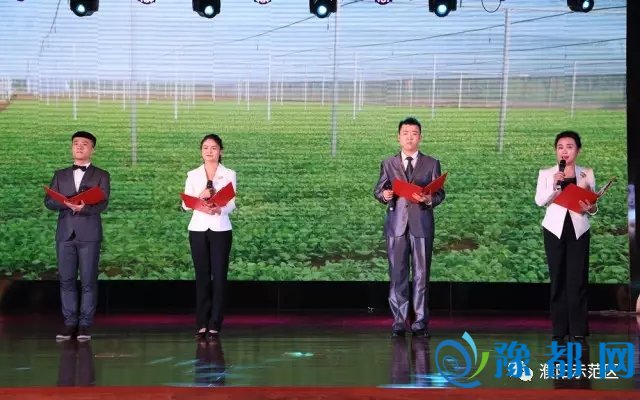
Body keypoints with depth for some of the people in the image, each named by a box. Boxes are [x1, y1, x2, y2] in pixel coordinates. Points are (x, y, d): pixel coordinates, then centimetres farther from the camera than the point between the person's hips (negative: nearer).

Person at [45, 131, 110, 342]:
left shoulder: (101, 176, 7)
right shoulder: (60, 175, 16)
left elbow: (102, 203, -6)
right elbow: (48, 201, 6)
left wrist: (84, 207, -26)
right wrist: (67, 203, -14)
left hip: (89, 234, -3)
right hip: (65, 233, 3)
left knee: (88, 281, -3)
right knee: (66, 280, 2)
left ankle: (85, 325, 1)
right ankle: (70, 323, 8)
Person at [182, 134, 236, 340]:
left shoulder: (229, 174, 5)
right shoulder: (193, 175, 8)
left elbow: (232, 203, -3)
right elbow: (185, 205, 2)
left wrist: (220, 209, -25)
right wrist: (200, 197, -18)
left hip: (220, 229, -1)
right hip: (198, 229, 1)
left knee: (219, 277, -3)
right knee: (202, 277, 2)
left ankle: (215, 325, 0)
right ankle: (202, 325, 5)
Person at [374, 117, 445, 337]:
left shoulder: (431, 164, 10)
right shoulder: (388, 164, 13)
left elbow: (440, 193, 4)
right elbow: (378, 190, 10)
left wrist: (429, 199, -17)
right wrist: (384, 194, -13)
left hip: (421, 224, -1)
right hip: (396, 223, 1)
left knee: (421, 273, -1)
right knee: (397, 273, 0)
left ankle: (421, 321, 4)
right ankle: (399, 321, 4)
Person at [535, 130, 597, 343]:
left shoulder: (587, 174, 7)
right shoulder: (546, 174, 5)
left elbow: (593, 204, 8)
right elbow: (539, 201, -4)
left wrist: (591, 208, -15)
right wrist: (554, 186, -18)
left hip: (579, 230, 0)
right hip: (555, 229, 0)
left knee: (578, 279, -4)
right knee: (558, 279, 1)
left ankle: (578, 331, -1)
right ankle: (559, 330, 5)